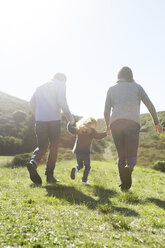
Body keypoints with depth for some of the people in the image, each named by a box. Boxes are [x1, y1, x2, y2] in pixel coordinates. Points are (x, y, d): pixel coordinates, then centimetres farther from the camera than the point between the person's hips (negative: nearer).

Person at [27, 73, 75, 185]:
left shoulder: (41, 87, 23)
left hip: (40, 120, 4)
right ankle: (49, 174, 7)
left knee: (42, 146, 9)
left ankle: (33, 162, -21)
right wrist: (69, 116, -5)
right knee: (53, 147, 8)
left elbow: (32, 102, 20)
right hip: (54, 119, -4)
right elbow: (61, 100, -10)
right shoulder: (61, 85, 6)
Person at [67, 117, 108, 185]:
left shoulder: (79, 128, 10)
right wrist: (105, 133, -10)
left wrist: (70, 124, 31)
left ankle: (75, 169, -13)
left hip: (77, 150, 5)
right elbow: (97, 136, -16)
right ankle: (84, 180, 2)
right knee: (87, 166, 10)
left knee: (80, 165, 19)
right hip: (85, 151, -5)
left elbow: (71, 130, 15)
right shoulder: (91, 130, -4)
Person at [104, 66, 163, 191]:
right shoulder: (137, 87, 18)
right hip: (133, 123, -1)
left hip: (116, 123, 2)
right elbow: (150, 105, 8)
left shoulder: (112, 89, 20)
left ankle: (125, 184, 3)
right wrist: (157, 122, 14)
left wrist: (108, 125, 28)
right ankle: (129, 167, -31)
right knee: (132, 155, 3)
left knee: (121, 156, 13)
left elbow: (106, 111, 13)